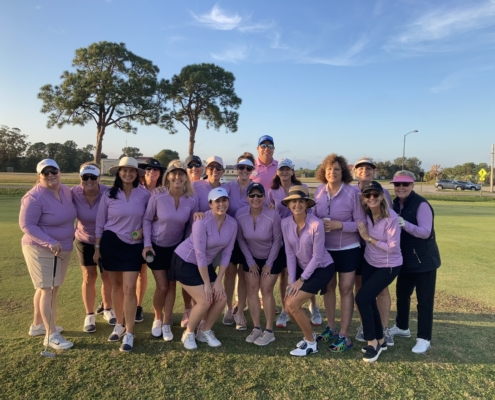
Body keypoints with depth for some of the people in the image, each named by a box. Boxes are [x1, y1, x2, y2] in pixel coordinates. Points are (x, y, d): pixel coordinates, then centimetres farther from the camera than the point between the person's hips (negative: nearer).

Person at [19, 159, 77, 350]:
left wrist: (65, 242, 10)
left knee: (47, 288, 17)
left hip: (63, 249, 7)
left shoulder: (66, 191, 2)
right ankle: (51, 335, 3)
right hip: (40, 250, -7)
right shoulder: (34, 197, -19)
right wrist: (50, 242, -28)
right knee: (48, 290, -5)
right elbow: (26, 225, -20)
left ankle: (37, 325, 33)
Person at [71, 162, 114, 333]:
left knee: (107, 277, 10)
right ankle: (89, 315, 25)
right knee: (89, 277, 9)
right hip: (84, 241, 1)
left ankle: (107, 309, 32)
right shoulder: (74, 193, -19)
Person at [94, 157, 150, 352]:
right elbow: (100, 223, 2)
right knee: (116, 285, 11)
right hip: (111, 243, 1)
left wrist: (143, 229, -10)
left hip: (134, 245, -1)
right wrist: (97, 247, 2)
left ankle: (129, 333, 6)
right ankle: (119, 325, 28)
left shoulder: (145, 195, -6)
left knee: (129, 288, -4)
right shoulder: (109, 195, -3)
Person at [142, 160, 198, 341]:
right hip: (157, 246, -2)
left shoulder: (192, 200, -15)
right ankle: (157, 319, 28)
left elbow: (193, 224, -2)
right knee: (162, 286, 0)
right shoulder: (157, 196, -21)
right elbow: (146, 219, -9)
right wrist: (147, 244, -14)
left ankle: (166, 324, 25)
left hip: (177, 247, 2)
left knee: (171, 286, 8)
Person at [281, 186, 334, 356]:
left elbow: (317, 257, -20)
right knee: (289, 306, 0)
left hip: (322, 268, -6)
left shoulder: (316, 224, -26)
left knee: (293, 304, -14)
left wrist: (301, 280, -15)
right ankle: (309, 334, 27)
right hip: (302, 267, 6)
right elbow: (290, 253, -5)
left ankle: (311, 343, 8)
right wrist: (292, 280, -10)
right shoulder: (285, 223, -10)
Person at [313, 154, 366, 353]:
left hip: (347, 249, -4)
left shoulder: (353, 192, -16)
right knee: (328, 287, 15)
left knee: (345, 289, 4)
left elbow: (361, 222, -14)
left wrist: (340, 225, -26)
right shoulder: (319, 191, -3)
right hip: (324, 247, 5)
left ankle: (344, 336, 15)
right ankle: (331, 328, 33)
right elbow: (313, 215, 8)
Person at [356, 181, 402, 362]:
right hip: (369, 263, 6)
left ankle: (372, 342, 6)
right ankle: (380, 340, 29)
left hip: (388, 266, -6)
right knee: (369, 301, 9)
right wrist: (365, 237, -10)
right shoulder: (366, 214, -6)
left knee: (362, 298, -12)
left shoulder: (391, 218, -24)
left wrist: (368, 238, -19)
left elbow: (392, 247, -23)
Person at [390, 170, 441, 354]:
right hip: (405, 259, 8)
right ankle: (402, 327, 37)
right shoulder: (396, 204, 4)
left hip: (424, 259, -7)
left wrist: (405, 225, -39)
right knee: (402, 293, 19)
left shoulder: (421, 204, -18)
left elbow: (426, 232, -26)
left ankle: (424, 339, 14)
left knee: (424, 299, 1)